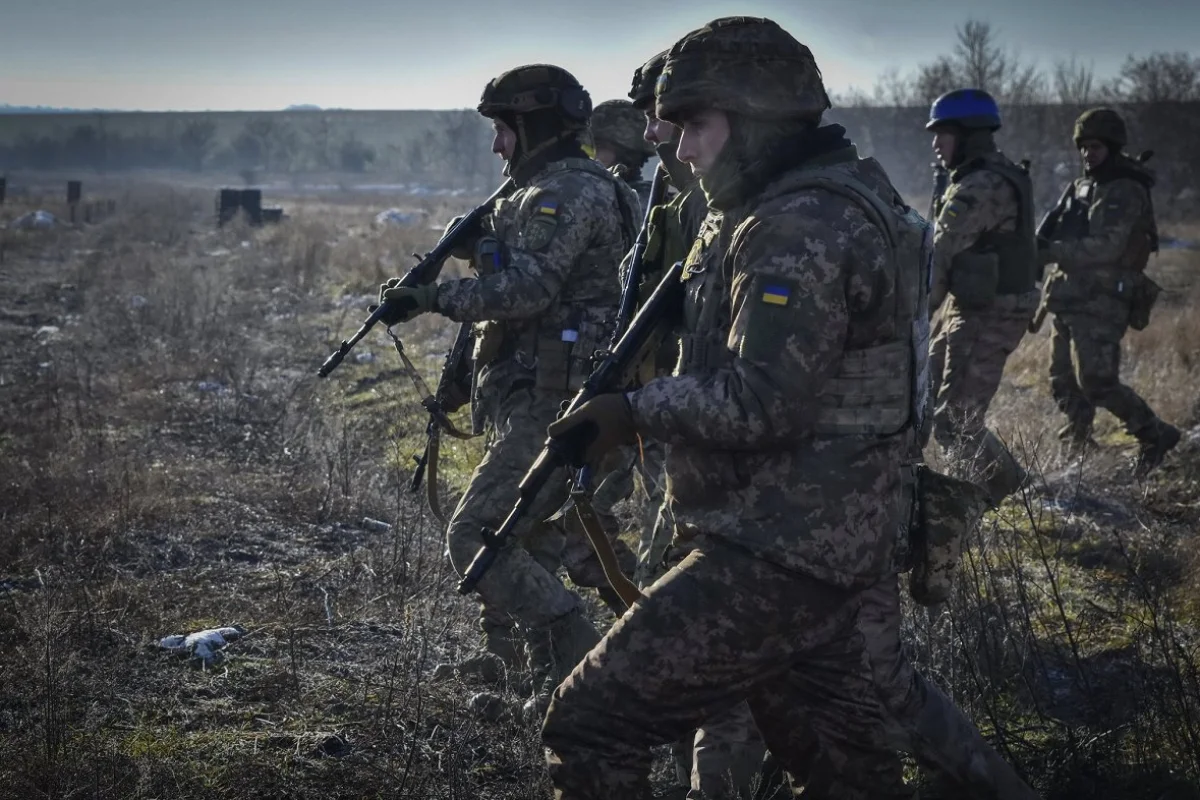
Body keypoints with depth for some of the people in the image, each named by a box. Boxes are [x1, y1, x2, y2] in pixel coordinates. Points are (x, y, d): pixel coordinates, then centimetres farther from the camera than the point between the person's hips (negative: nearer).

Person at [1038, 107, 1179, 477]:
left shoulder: (1127, 193, -12)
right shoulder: (1080, 187, 16)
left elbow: (1106, 248, -22)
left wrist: (1051, 252, -26)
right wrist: (1045, 247, 3)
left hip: (1101, 304, -9)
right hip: (1070, 300, 9)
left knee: (1097, 381, -14)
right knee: (1063, 382, 11)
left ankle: (1154, 435, 0)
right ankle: (1076, 447, 25)